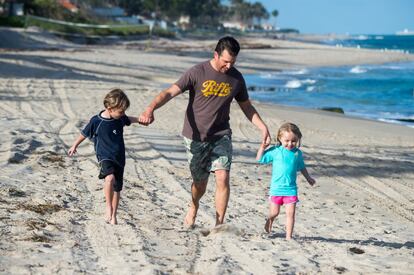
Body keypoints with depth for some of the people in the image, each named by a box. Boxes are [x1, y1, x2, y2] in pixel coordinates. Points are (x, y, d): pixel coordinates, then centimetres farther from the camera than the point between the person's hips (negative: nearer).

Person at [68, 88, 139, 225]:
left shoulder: (120, 118, -1)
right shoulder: (96, 121, -15)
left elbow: (128, 120, 26)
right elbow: (84, 133, 3)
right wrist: (74, 146, 16)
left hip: (119, 158, 5)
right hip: (105, 157, -5)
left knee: (117, 188, 10)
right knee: (110, 178, -34)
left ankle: (113, 216, 26)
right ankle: (109, 207, -18)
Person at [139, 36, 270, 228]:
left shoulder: (236, 78, 2)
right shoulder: (197, 73, -11)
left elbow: (246, 106, 16)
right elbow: (170, 92, -17)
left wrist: (263, 127, 6)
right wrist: (150, 109, -33)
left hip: (221, 136, 2)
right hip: (196, 137, -2)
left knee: (223, 178, -15)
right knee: (200, 183, 8)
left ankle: (219, 224, -5)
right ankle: (193, 208, 42)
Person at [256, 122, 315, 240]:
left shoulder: (297, 153, 4)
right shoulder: (275, 151, -5)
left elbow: (301, 167, 21)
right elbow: (259, 159, -1)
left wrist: (308, 178, 27)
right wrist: (262, 147, -12)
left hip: (291, 189, 1)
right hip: (276, 188, -1)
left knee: (290, 213, -4)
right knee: (274, 212, 9)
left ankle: (289, 236, 2)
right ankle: (269, 222, 41)